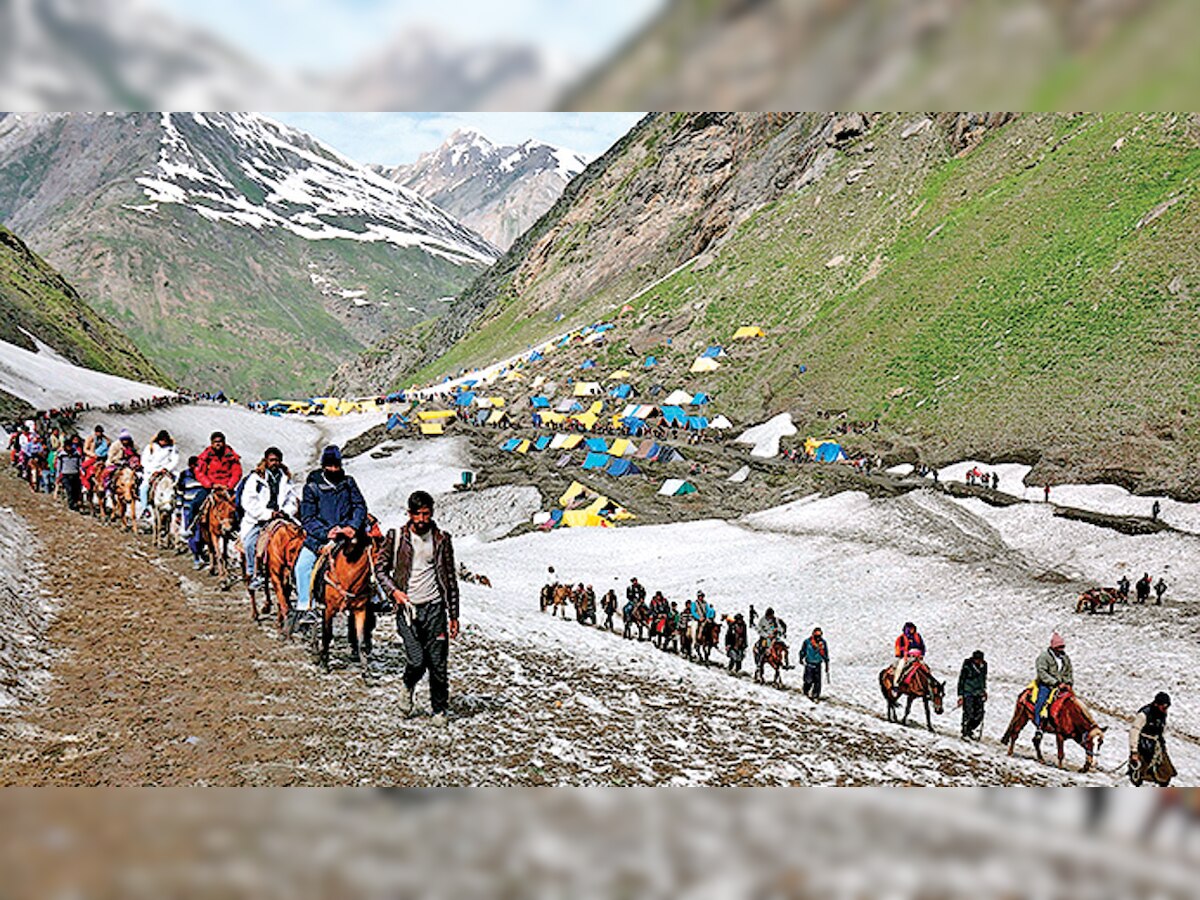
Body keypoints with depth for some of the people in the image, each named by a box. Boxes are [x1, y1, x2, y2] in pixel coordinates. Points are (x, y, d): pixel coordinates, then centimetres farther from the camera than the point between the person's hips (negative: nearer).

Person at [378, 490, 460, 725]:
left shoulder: (442, 540, 6)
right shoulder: (397, 538, 2)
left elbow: (450, 579, 11)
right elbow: (380, 569, 10)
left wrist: (454, 615, 8)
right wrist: (393, 591, -8)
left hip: (435, 608, 1)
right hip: (407, 607, -1)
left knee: (438, 664, -1)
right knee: (416, 661, -11)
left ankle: (439, 710, 16)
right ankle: (407, 687, 21)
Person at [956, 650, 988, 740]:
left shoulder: (984, 665, 0)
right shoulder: (967, 666, -16)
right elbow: (961, 681, -11)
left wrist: (984, 689, 24)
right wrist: (960, 695, -12)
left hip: (979, 692, 6)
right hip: (968, 692, -5)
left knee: (979, 714, 3)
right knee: (968, 713, -10)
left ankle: (971, 730, 22)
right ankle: (965, 733, 2)